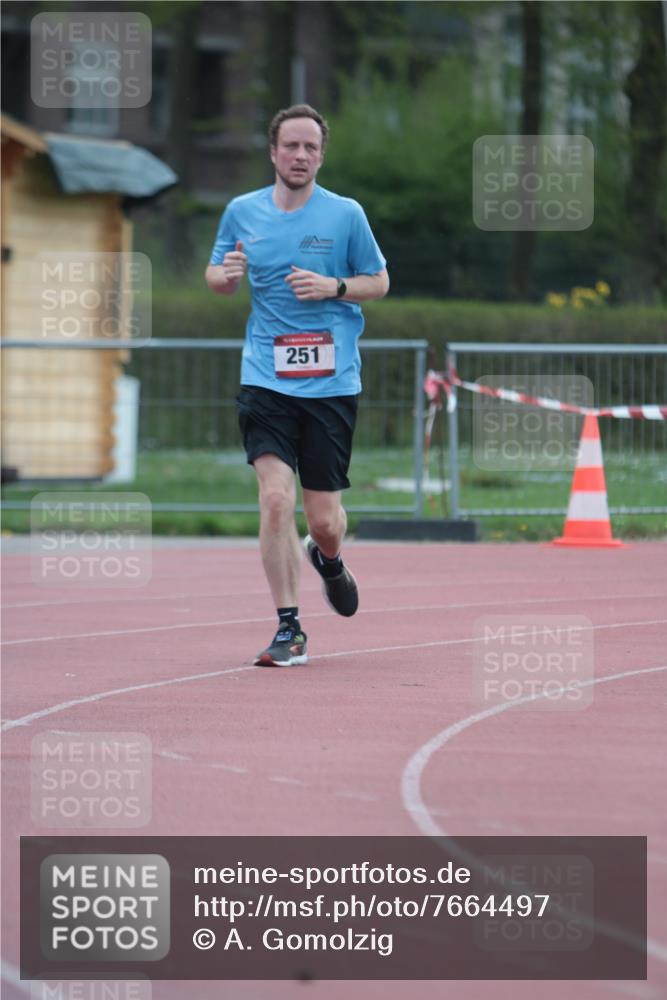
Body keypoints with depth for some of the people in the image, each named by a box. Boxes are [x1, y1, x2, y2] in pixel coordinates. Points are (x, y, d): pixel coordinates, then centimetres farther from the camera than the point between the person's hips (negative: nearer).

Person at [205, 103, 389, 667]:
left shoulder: (346, 214, 1)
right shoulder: (242, 212, 6)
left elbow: (379, 282, 9)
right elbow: (220, 280, 18)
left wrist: (334, 287, -11)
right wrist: (224, 275, -7)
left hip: (331, 382, 0)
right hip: (266, 381, 0)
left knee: (324, 517, 2)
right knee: (276, 497, -15)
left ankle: (327, 558, 40)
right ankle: (289, 630, -7)